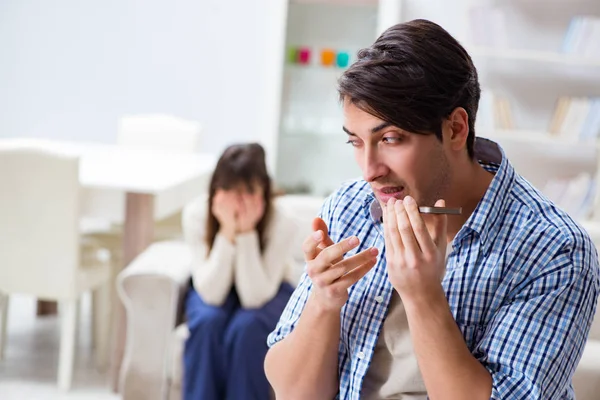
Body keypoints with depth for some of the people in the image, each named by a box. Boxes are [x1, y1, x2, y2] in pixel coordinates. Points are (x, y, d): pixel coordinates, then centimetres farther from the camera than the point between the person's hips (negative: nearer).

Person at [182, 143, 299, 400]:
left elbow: (255, 297, -31)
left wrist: (247, 233, -40)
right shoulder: (196, 215, -26)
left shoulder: (281, 224, -29)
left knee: (246, 327, -32)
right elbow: (212, 293, -28)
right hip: (214, 291, 1)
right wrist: (227, 232, -39)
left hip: (270, 292, -1)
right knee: (207, 322, -31)